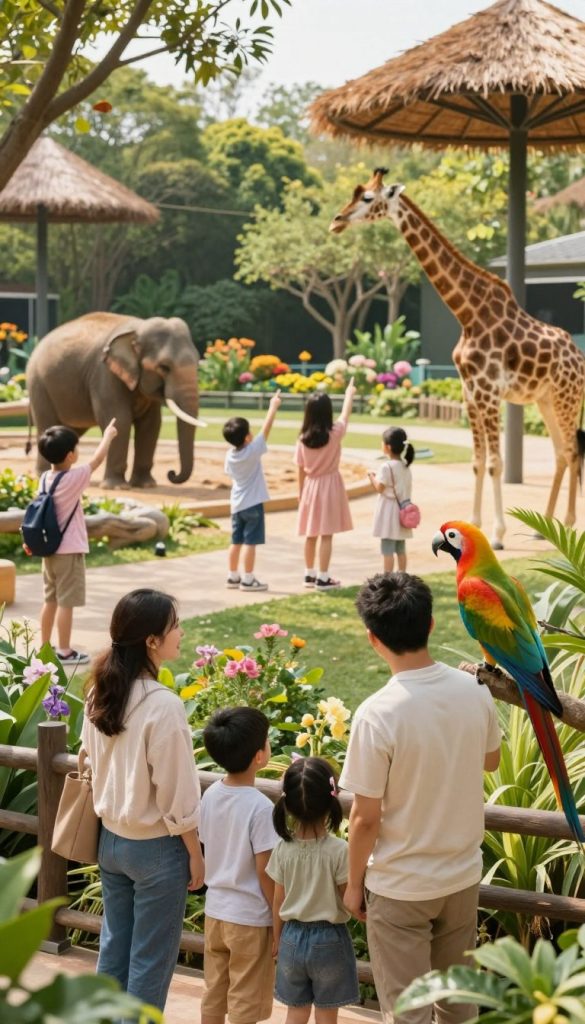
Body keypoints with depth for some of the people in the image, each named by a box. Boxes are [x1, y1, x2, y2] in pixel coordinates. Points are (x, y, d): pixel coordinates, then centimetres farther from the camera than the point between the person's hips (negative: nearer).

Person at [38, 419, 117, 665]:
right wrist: (108, 435, 9)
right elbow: (97, 459, -6)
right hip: (69, 551, -7)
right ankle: (64, 651, 2)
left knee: (51, 599, 15)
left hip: (49, 549, 7)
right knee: (66, 602, -1)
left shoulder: (45, 478, 2)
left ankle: (45, 647, 21)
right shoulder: (74, 478, -17)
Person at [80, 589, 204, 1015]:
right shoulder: (163, 705, -25)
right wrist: (196, 855, -7)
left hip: (110, 839, 7)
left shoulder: (100, 692, -3)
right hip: (156, 847, -7)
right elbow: (176, 795, -19)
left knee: (114, 946, 19)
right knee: (151, 960, 8)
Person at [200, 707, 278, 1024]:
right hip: (250, 917, -6)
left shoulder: (210, 795, -3)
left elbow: (207, 851, 6)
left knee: (213, 994, 17)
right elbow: (264, 871, -18)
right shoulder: (260, 806, -22)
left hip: (215, 910, 6)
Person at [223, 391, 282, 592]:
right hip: (253, 503, -7)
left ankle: (233, 576, 20)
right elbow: (266, 428, -13)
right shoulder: (252, 451, -17)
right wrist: (273, 406, -4)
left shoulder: (230, 456, 0)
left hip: (236, 504, 7)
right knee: (250, 542, -3)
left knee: (236, 541, 13)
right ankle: (248, 579, -1)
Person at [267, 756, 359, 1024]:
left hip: (292, 938, 3)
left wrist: (277, 939, 14)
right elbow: (349, 902, -12)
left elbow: (278, 902, 2)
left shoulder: (283, 849, -7)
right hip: (329, 940, -3)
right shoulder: (339, 851, -18)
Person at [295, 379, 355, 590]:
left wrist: (300, 492, 13)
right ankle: (323, 578, -1)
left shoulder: (303, 439, -6)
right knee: (326, 535, -1)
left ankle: (309, 574, 23)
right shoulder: (335, 433, -14)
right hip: (329, 485, -4)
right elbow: (345, 415, 6)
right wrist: (349, 394, 23)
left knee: (310, 534, 13)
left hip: (310, 486, 4)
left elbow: (301, 470, 1)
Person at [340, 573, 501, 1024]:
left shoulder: (377, 714, -24)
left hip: (400, 888, -5)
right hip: (464, 876, 5)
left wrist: (354, 883, -2)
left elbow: (366, 818, -17)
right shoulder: (475, 690, -9)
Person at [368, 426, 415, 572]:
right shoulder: (405, 466, 7)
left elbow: (380, 488, -16)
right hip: (402, 510, 8)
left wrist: (372, 477, 2)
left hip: (389, 511, -8)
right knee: (400, 549, 13)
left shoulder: (386, 467, -17)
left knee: (387, 549, -4)